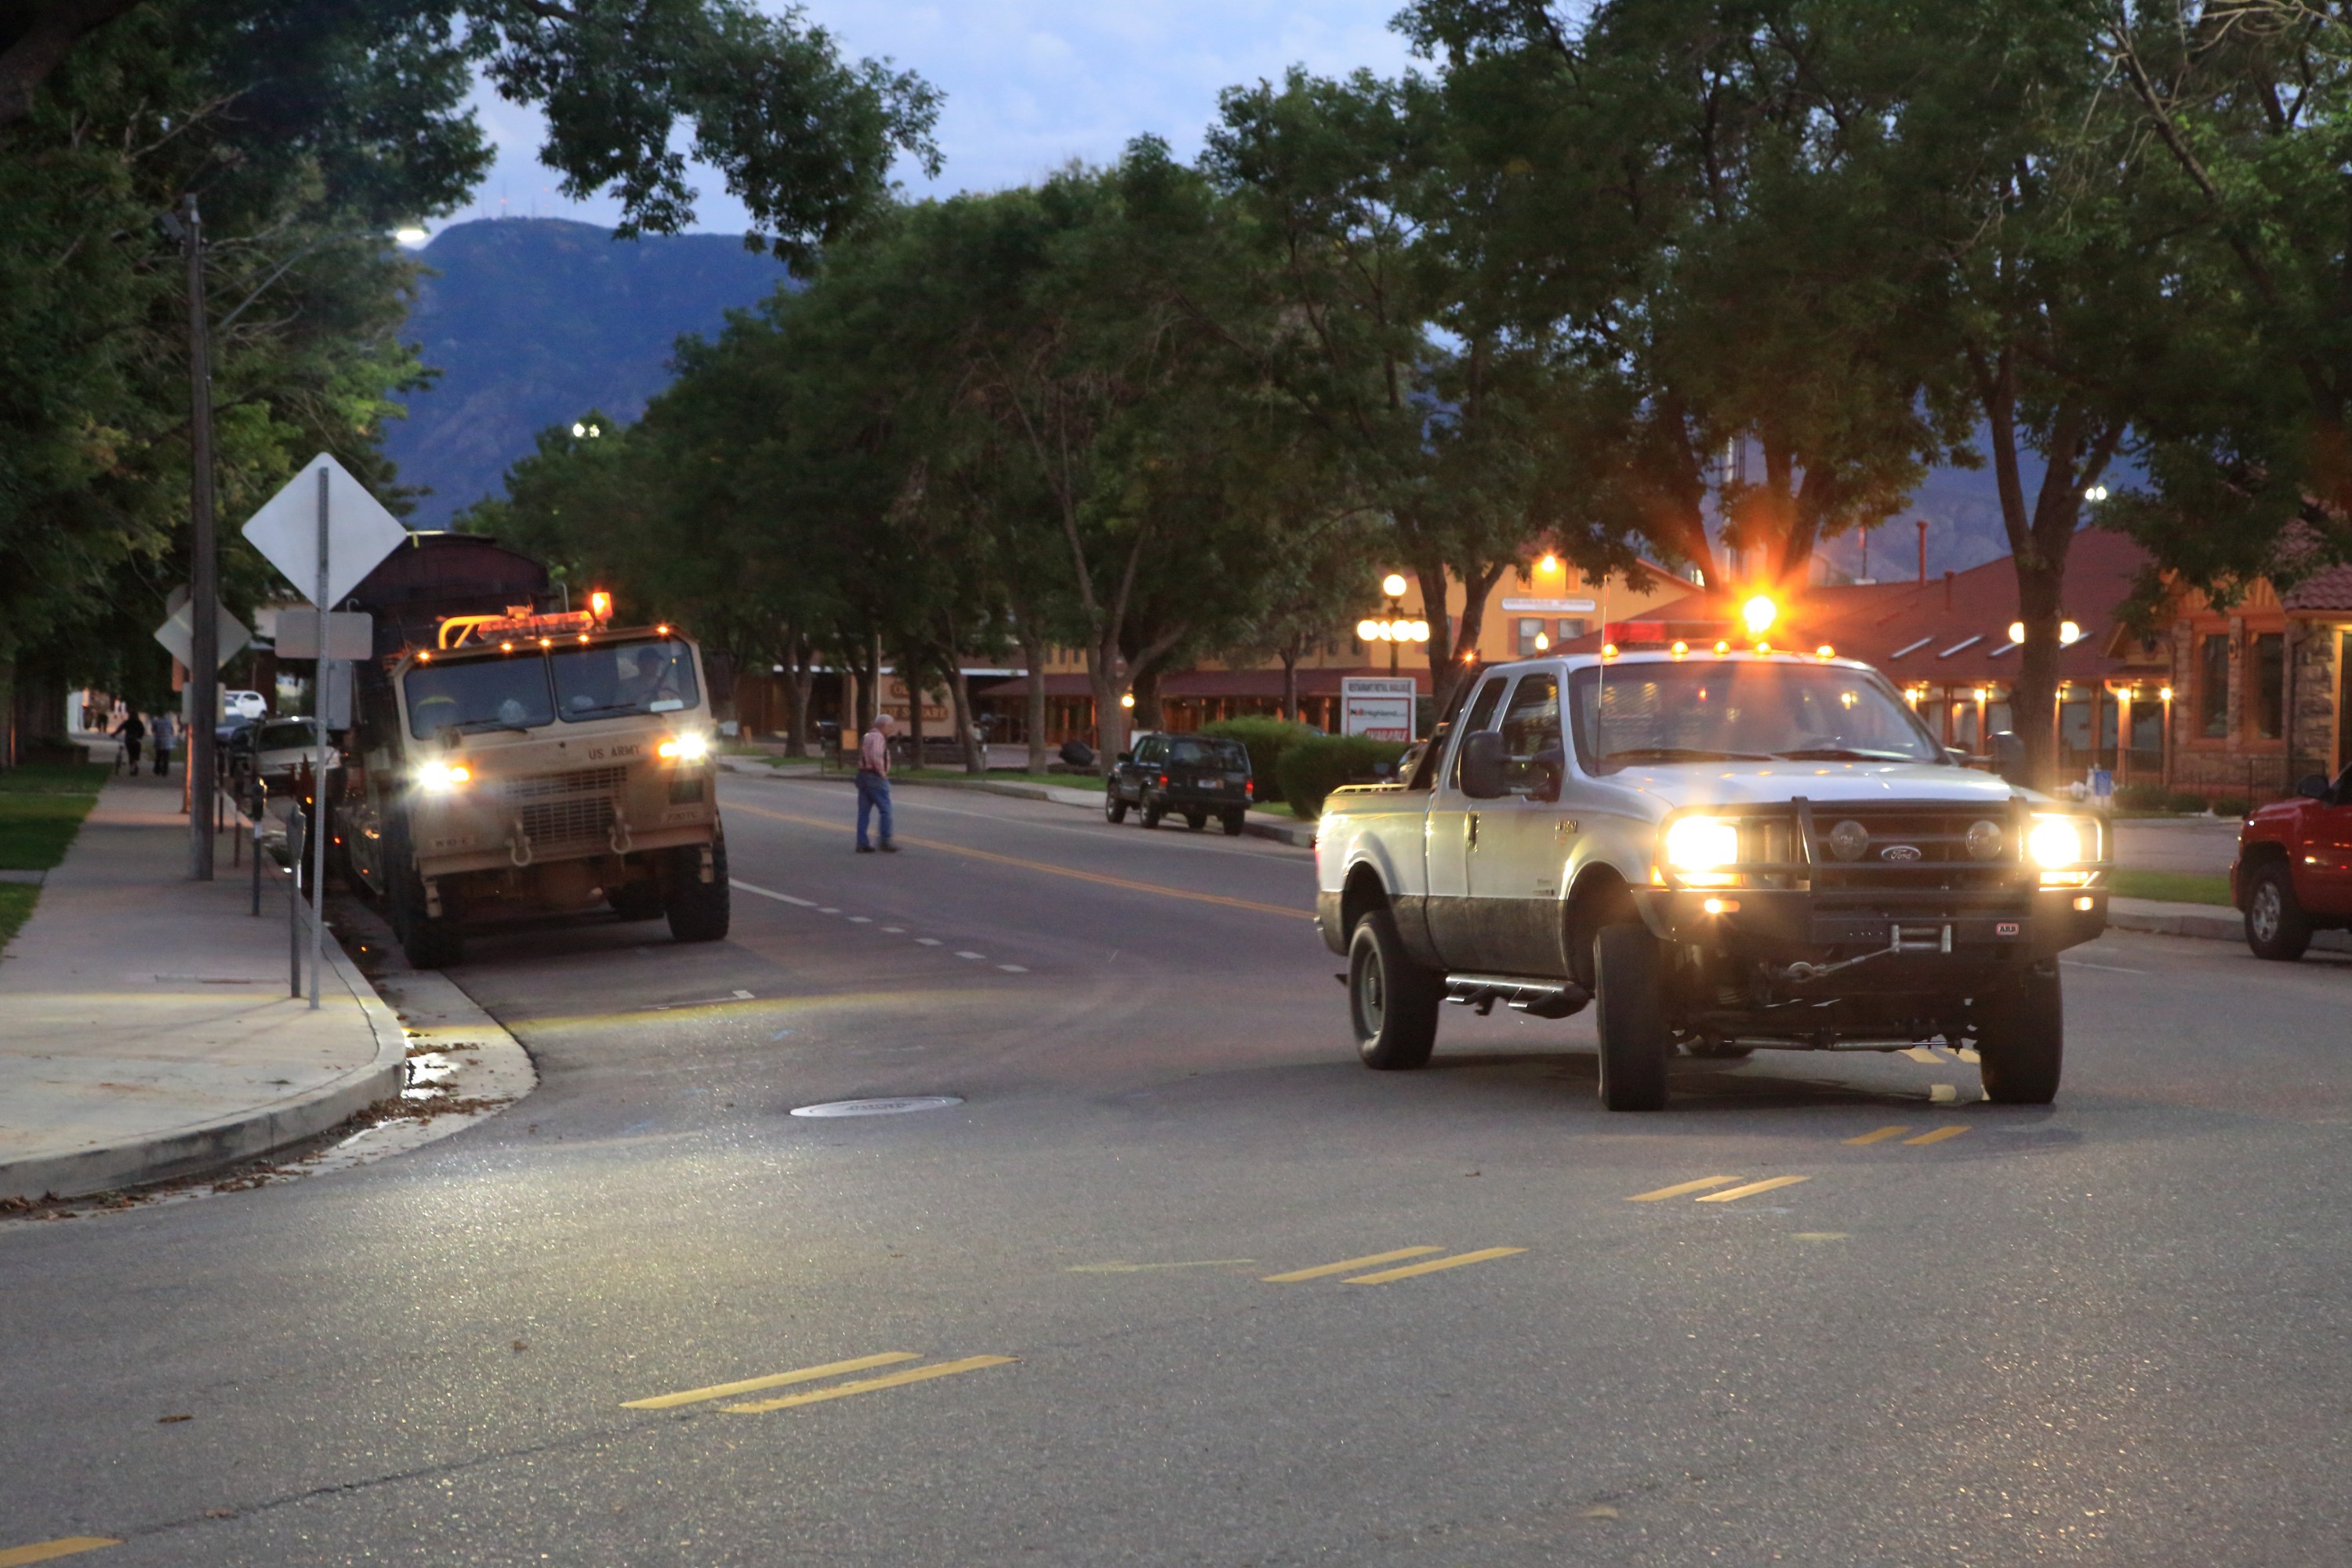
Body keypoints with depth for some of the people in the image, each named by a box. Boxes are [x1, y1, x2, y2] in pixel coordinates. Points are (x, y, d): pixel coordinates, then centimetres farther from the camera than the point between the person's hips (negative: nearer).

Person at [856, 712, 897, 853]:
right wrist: (883, 773, -15)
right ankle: (885, 842, -4)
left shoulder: (866, 737, 18)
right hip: (875, 778, -9)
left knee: (864, 812, 7)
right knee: (885, 810, -3)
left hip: (863, 776, 9)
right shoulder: (878, 737, -12)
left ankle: (862, 844, 6)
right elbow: (876, 757, -26)